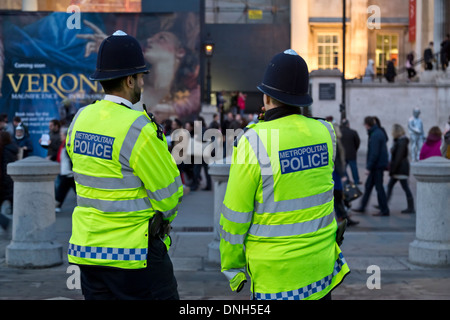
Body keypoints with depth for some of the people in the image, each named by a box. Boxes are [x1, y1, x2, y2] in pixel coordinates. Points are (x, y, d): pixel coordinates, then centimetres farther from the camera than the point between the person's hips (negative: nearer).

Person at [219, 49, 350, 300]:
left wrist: (232, 267, 3)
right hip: (322, 267, 4)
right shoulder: (325, 133, -1)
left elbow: (236, 215, -10)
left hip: (275, 273, -4)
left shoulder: (254, 142, -14)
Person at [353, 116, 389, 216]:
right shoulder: (379, 132, 12)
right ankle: (362, 207, 23)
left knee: (379, 187, -3)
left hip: (377, 165, -10)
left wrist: (368, 167, -19)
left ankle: (384, 210, 3)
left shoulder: (375, 136, -19)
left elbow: (374, 153, -23)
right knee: (368, 185, 15)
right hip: (380, 164, 10)